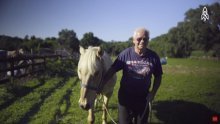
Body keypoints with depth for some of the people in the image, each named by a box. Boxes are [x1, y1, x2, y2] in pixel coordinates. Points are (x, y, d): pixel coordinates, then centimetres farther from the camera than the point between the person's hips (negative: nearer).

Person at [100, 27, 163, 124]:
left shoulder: (153, 56, -8)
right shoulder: (125, 54, -12)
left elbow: (158, 76, 2)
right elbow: (111, 71, -9)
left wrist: (153, 93, -8)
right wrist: (101, 85, -15)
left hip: (143, 97, 1)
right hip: (125, 96, -1)